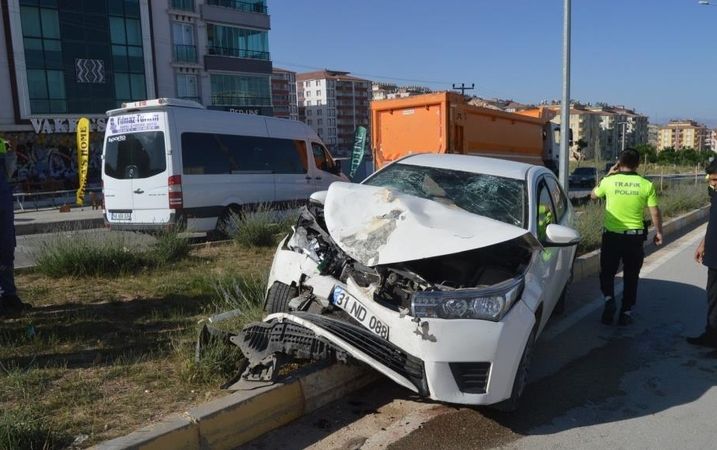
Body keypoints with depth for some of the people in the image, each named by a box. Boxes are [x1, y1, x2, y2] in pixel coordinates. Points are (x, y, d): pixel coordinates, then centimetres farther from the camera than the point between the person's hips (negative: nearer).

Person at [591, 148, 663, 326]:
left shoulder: (609, 181, -7)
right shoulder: (646, 185, -6)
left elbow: (593, 194, 13)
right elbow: (655, 213, -2)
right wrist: (658, 232, 12)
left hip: (611, 235, -1)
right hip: (635, 237, 1)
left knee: (607, 272, 16)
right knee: (631, 276, 13)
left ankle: (609, 299, -6)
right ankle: (626, 312, 17)